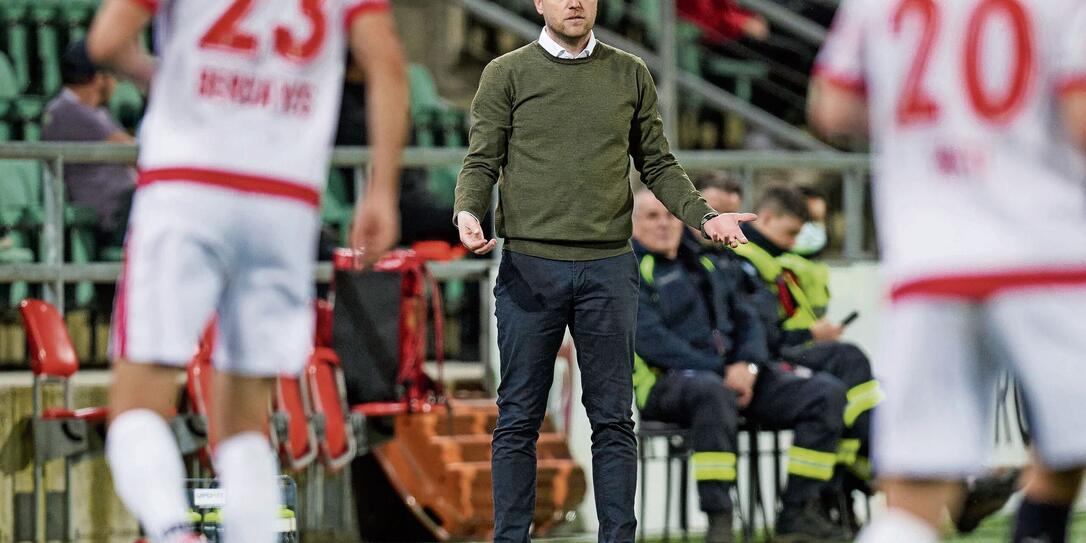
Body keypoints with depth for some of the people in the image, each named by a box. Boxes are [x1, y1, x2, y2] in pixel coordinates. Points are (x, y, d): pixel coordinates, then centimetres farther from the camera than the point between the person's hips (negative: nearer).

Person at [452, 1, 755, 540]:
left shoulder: (630, 74, 12)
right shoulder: (506, 74, 5)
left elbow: (658, 164, 14)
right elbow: (481, 161, 2)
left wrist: (704, 216, -1)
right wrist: (467, 213, -18)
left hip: (609, 268, 2)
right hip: (529, 267, -2)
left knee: (613, 418, 3)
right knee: (519, 419, 1)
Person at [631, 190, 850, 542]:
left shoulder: (703, 264, 26)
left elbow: (746, 319, 21)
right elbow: (650, 337, -11)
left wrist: (747, 365, -3)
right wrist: (718, 373, -18)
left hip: (734, 372, 7)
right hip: (669, 382, -7)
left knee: (827, 392, -9)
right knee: (713, 392, -43)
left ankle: (798, 513, -11)